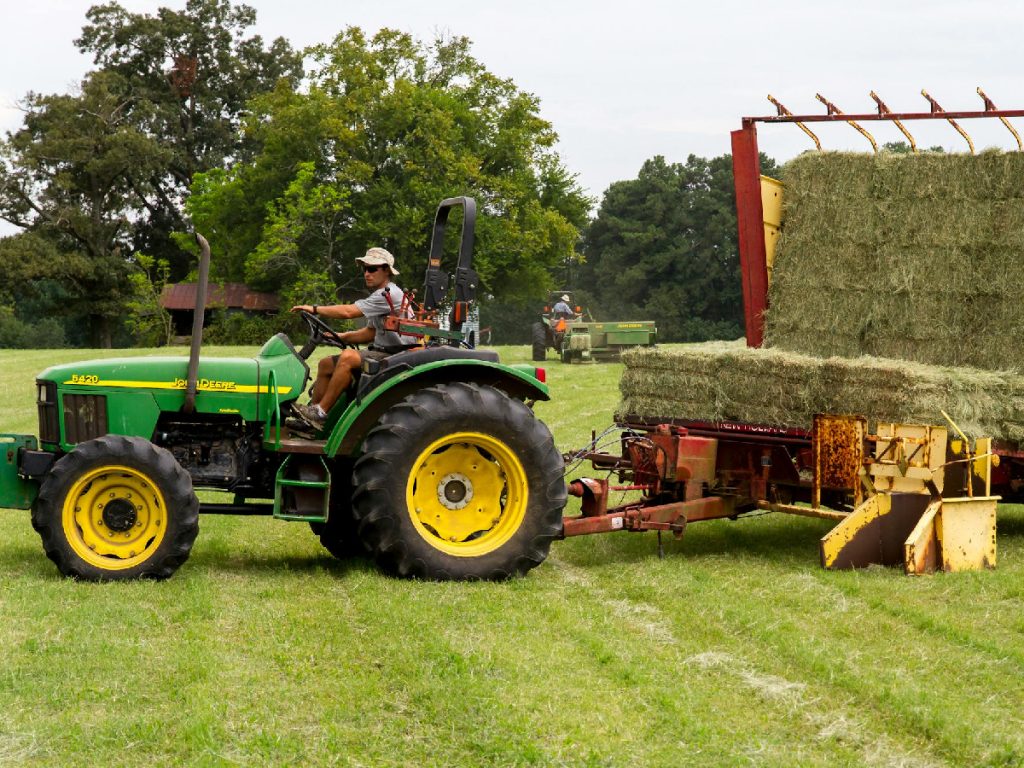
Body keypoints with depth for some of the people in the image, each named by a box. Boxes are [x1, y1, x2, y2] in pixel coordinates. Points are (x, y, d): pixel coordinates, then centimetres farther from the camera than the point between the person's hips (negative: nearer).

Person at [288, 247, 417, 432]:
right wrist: (341, 336, 6)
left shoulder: (388, 294, -16)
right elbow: (370, 333, 21)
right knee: (326, 365, 5)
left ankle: (320, 413, -28)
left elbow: (348, 312, -22)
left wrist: (314, 309, -14)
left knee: (348, 357, -33)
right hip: (382, 352, 11)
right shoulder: (380, 295, 18)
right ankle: (311, 417, 1)